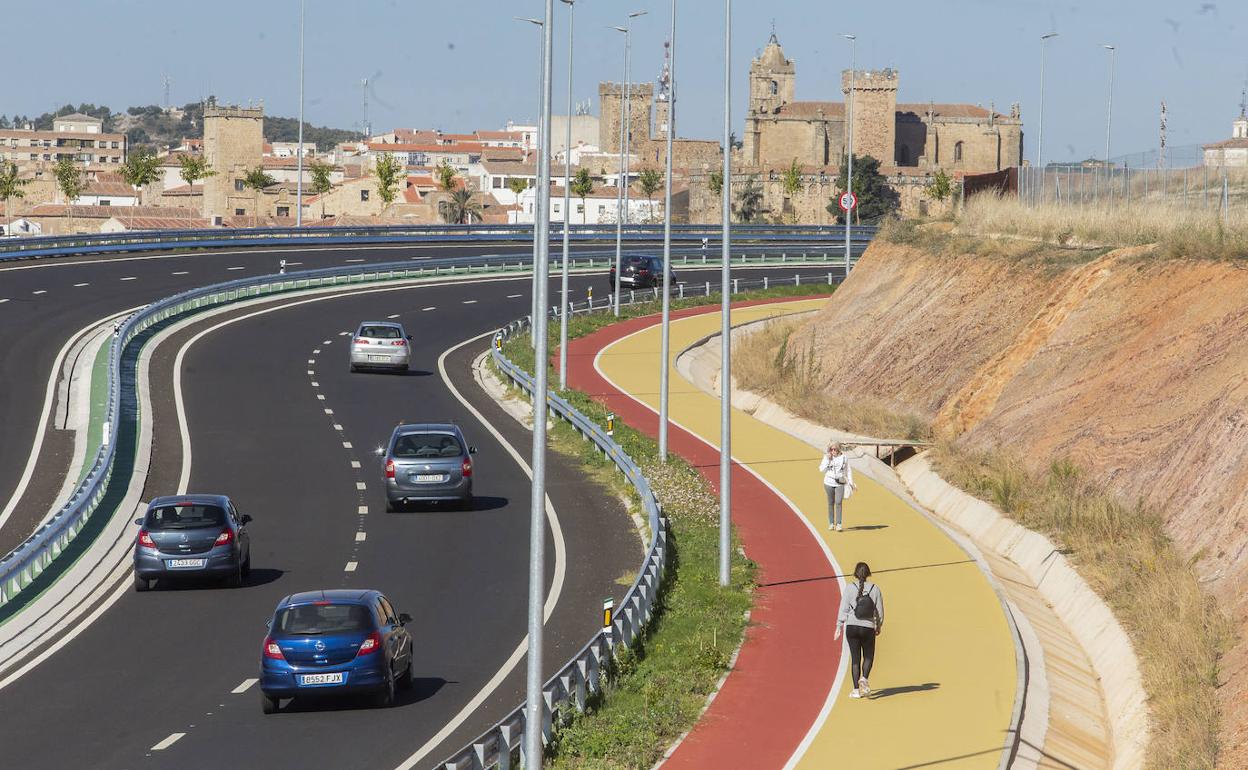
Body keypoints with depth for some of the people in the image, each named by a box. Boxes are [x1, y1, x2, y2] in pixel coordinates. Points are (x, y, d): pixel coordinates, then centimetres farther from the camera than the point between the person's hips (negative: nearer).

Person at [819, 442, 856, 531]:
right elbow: (822, 469, -5)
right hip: (829, 483, 1)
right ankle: (831, 523, 18)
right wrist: (827, 460, -14)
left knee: (839, 502, -12)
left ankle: (838, 524, -11)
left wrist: (851, 483, 7)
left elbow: (848, 470, 7)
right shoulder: (827, 457, 0)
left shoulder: (844, 457, -1)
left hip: (840, 484, -1)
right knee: (831, 503, 9)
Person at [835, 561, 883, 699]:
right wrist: (878, 626, 20)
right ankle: (864, 678, -12)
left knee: (855, 659, 7)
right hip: (868, 628, 0)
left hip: (851, 627, 0)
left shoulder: (849, 588, -3)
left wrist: (839, 627, -1)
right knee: (868, 657, 16)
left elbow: (843, 609, -5)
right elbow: (880, 610, 5)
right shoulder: (875, 589, 0)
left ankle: (856, 690, 5)